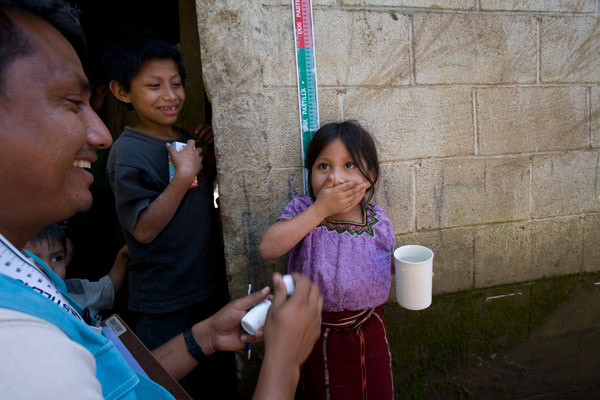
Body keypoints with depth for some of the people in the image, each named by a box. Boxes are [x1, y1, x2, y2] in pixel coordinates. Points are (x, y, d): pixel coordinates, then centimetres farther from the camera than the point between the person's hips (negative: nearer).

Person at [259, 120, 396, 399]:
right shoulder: (302, 210, -16)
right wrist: (320, 208, -33)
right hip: (323, 335, -2)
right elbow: (268, 248, -33)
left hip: (370, 328, 3)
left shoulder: (377, 220, -10)